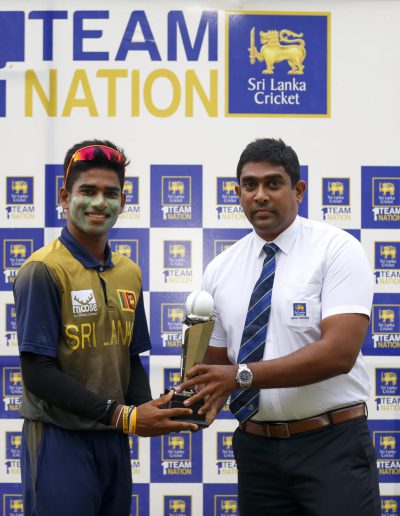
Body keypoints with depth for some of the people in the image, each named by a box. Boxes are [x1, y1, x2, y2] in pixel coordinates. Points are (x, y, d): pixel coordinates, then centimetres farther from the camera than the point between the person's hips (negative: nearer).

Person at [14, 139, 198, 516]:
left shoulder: (129, 273, 8)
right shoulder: (43, 270, -12)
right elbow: (38, 373, -15)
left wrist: (147, 411, -7)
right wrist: (123, 415, -18)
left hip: (115, 439, 6)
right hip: (60, 439, -6)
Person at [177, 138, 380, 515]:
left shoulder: (337, 250, -9)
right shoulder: (220, 270, 5)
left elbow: (339, 352, -20)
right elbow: (217, 360, 9)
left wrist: (242, 375, -25)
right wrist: (206, 396, -13)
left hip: (332, 443, -4)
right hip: (256, 446, 4)